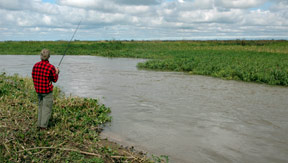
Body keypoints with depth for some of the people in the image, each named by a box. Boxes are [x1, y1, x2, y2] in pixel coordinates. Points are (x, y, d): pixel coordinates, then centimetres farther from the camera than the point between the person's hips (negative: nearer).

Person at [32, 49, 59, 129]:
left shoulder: (35, 65, -2)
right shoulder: (51, 67, -19)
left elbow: (33, 77, 6)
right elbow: (55, 80, -7)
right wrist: (56, 73, 9)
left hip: (38, 90, 6)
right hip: (47, 91, -6)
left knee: (40, 106, 19)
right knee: (47, 108, 3)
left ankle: (39, 124, 22)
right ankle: (43, 126, 3)